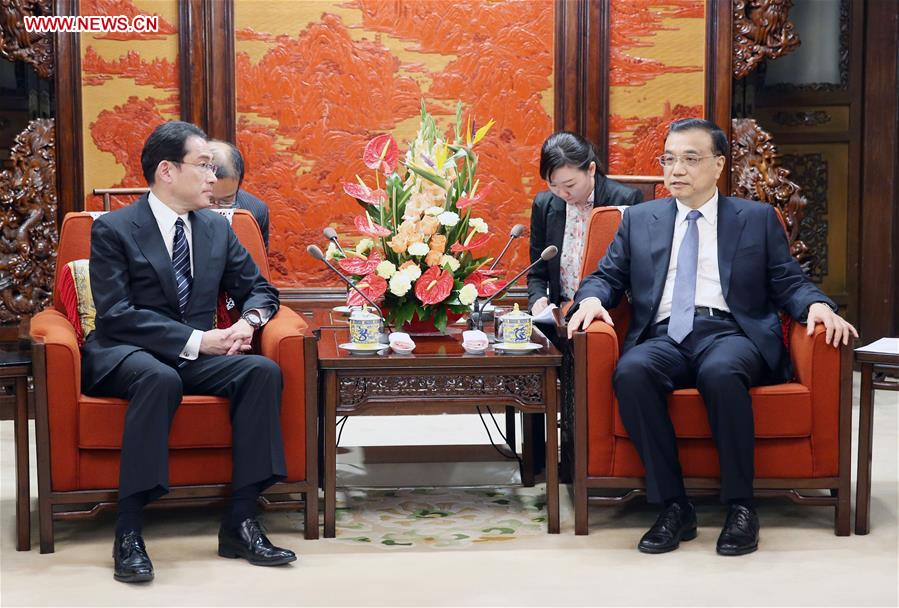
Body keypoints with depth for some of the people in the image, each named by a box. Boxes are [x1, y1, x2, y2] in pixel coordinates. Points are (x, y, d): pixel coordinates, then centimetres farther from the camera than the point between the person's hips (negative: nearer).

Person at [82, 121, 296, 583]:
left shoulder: (217, 228, 12)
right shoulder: (113, 229, -4)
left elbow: (259, 289, 18)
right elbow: (116, 314, -14)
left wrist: (248, 321, -7)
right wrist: (196, 339, -21)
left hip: (196, 356, 5)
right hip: (125, 356, -5)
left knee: (263, 370, -23)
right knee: (160, 378, -39)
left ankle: (240, 523, -21)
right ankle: (128, 532, -33)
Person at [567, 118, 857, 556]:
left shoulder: (758, 218, 18)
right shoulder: (639, 220, 23)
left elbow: (789, 283, 12)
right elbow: (607, 276, 19)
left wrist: (817, 305, -10)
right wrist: (591, 299, -4)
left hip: (731, 333, -2)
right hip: (664, 337, 2)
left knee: (721, 372, -38)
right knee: (631, 372, -34)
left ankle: (740, 508, -25)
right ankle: (673, 508, -24)